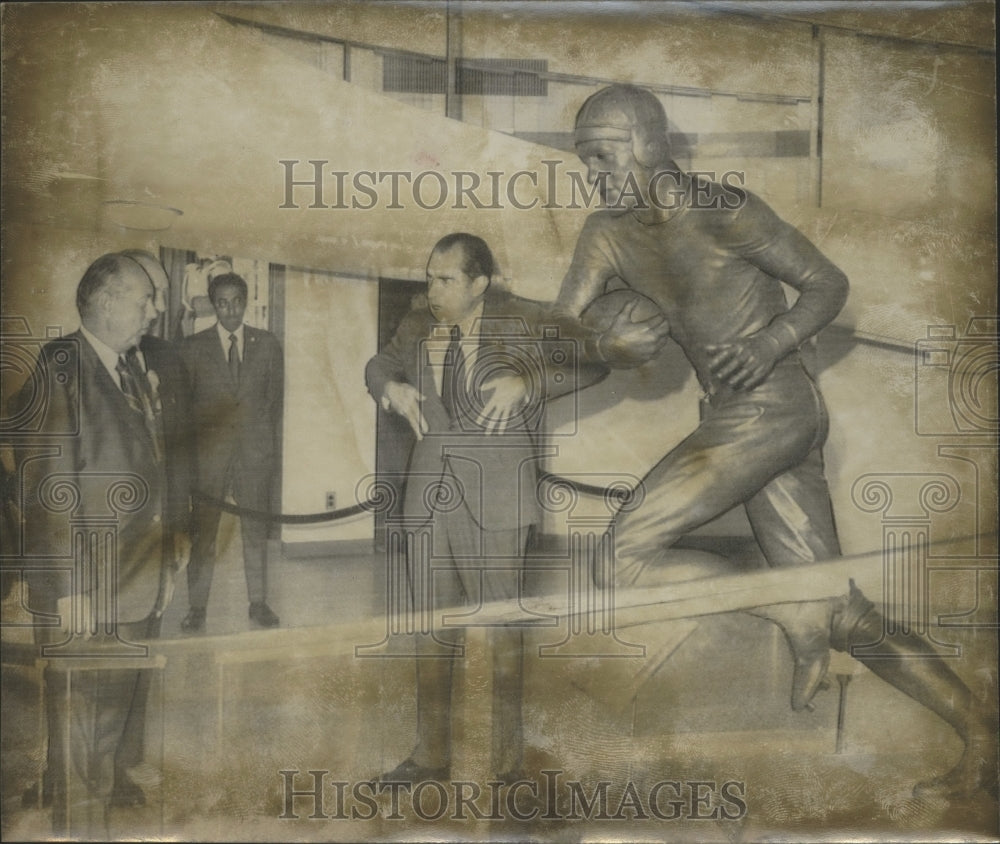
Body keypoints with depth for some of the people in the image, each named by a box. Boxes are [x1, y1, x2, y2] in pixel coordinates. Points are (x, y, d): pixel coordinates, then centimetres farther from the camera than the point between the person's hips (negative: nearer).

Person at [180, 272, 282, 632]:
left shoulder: (267, 344, 7)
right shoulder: (193, 346, 4)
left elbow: (277, 398, 8)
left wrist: (276, 449, 3)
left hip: (256, 450, 1)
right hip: (209, 452, -1)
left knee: (256, 530, 7)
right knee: (203, 532, 2)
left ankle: (258, 603, 17)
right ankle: (197, 608, 11)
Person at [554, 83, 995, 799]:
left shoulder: (722, 211, -9)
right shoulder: (608, 234, 11)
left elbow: (829, 284, -3)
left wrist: (772, 344, -20)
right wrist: (609, 345, -15)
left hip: (771, 405, -8)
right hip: (735, 416, 8)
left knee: (628, 553, -15)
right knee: (838, 611, 7)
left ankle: (797, 623, -2)